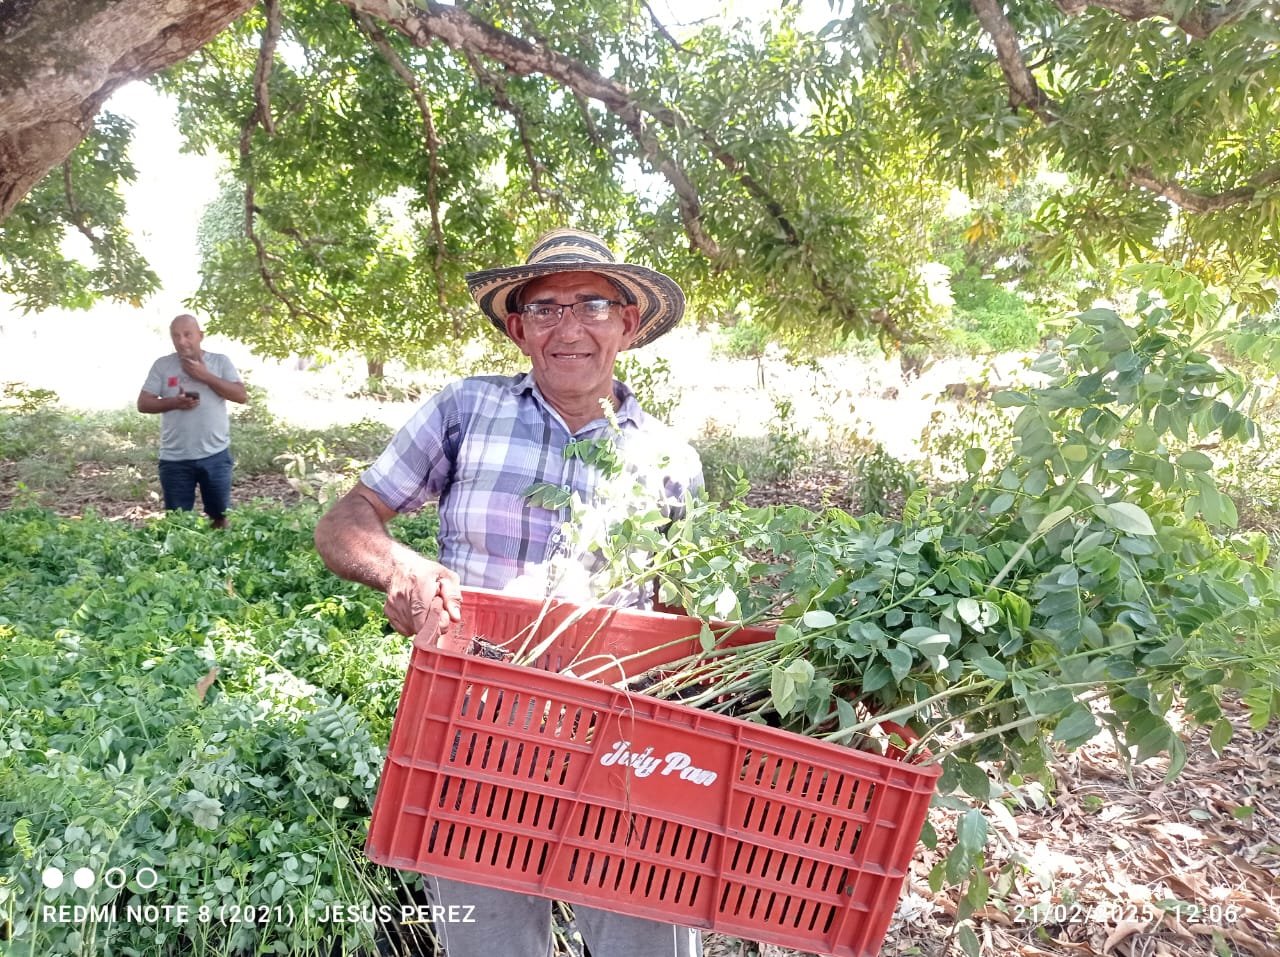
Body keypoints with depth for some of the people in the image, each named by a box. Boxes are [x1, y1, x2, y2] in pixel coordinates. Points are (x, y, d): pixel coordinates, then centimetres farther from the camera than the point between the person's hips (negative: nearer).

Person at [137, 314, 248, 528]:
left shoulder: (220, 361, 1)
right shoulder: (162, 365, 3)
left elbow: (241, 395, -9)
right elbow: (143, 403, 1)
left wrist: (205, 376, -13)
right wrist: (174, 402, -16)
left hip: (215, 455, 0)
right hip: (175, 459, 1)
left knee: (219, 516, 12)